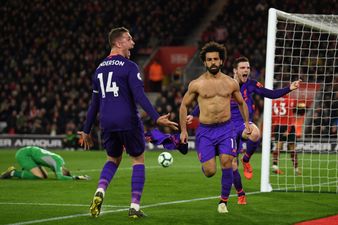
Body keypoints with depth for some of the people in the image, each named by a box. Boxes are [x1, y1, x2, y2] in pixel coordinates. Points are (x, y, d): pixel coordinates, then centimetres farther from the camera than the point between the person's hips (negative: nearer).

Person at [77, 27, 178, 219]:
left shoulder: (100, 69, 13)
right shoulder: (129, 67, -7)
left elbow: (94, 104, 18)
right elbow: (139, 96, -18)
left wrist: (87, 131, 23)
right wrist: (157, 118, -23)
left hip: (107, 123, 5)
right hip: (128, 121, -5)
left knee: (113, 160, 23)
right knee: (138, 160, 10)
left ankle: (100, 192, -4)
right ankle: (135, 207, 3)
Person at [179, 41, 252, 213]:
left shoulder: (231, 83, 4)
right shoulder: (196, 84, -1)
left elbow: (241, 103, 20)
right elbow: (184, 105, 9)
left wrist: (247, 122, 12)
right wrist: (183, 130, 7)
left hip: (226, 129, 1)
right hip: (205, 130, -1)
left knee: (227, 164, -14)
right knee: (210, 172, -7)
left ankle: (224, 201, 3)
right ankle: (205, 164, 32)